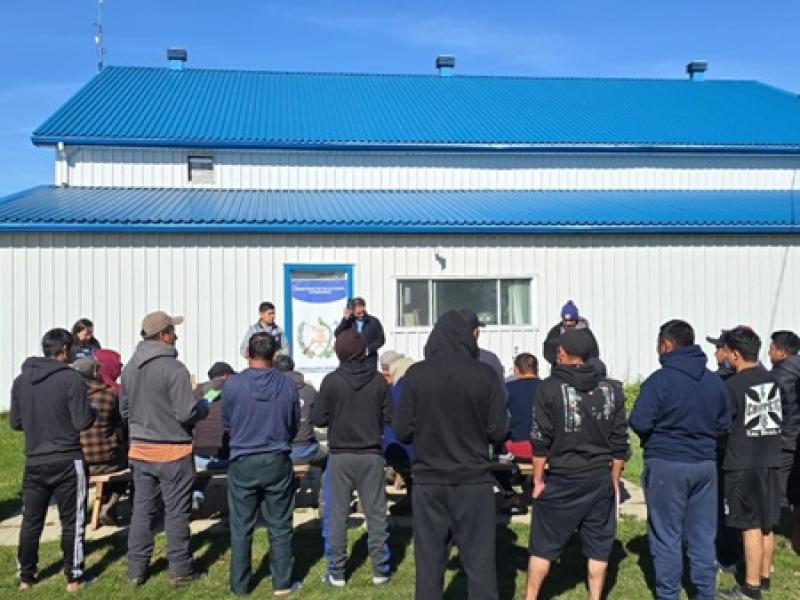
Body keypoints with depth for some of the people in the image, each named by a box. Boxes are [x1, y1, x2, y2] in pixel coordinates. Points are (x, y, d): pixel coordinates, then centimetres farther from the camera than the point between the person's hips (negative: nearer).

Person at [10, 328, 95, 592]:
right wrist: (91, 411, 5)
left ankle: (25, 576, 23)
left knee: (31, 520, 15)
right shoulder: (71, 379, -13)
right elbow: (83, 422, -15)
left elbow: (15, 422, 10)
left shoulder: (20, 380, 4)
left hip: (34, 461, 5)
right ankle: (73, 577, 13)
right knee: (71, 521, 6)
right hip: (67, 461, -5)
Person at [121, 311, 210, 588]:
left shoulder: (129, 367, 4)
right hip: (172, 451, -6)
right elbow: (187, 413, -20)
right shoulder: (174, 368, -18)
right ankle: (180, 570, 14)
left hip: (140, 449, 6)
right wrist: (205, 404, -1)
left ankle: (136, 569, 21)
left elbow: (124, 409, 12)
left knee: (142, 509, 14)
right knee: (176, 512, 5)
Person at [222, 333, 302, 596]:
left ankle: (239, 585, 20)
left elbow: (227, 423, 3)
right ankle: (282, 583, 19)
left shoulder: (233, 384, -11)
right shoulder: (288, 385, -7)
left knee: (241, 528, 11)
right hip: (278, 463, 1)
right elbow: (294, 426, 5)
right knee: (280, 527, 11)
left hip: (243, 463, -1)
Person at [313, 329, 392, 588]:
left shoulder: (332, 381, -11)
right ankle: (380, 569, 17)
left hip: (340, 455, -1)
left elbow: (319, 419, -8)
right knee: (376, 513, 10)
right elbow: (387, 418, -3)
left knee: (336, 515, 9)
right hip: (371, 455, 1)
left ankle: (336, 572, 15)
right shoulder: (378, 380, -6)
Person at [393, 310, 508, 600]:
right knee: (480, 563, 8)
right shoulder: (485, 375, -8)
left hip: (428, 481, 1)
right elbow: (499, 432, -5)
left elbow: (402, 431, -4)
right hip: (474, 481, -1)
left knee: (429, 563, 11)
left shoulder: (416, 374, -7)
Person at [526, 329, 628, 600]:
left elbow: (541, 440, -8)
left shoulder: (550, 388, -9)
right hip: (601, 481, 3)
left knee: (543, 545, 8)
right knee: (598, 547, 12)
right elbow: (620, 441, 5)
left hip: (562, 480, -3)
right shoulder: (611, 389, 2)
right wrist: (614, 479, 14)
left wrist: (538, 479, 1)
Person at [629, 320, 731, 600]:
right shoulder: (714, 381, 4)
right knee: (703, 535, 14)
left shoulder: (660, 379, -14)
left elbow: (639, 423, -17)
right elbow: (724, 424, 10)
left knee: (666, 536, 6)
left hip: (666, 464, -5)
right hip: (705, 464, 5)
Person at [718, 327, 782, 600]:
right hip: (770, 461, 7)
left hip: (744, 465, -7)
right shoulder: (772, 379, 6)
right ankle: (764, 577, 27)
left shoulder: (734, 385, -16)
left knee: (751, 526, 0)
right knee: (766, 525, 16)